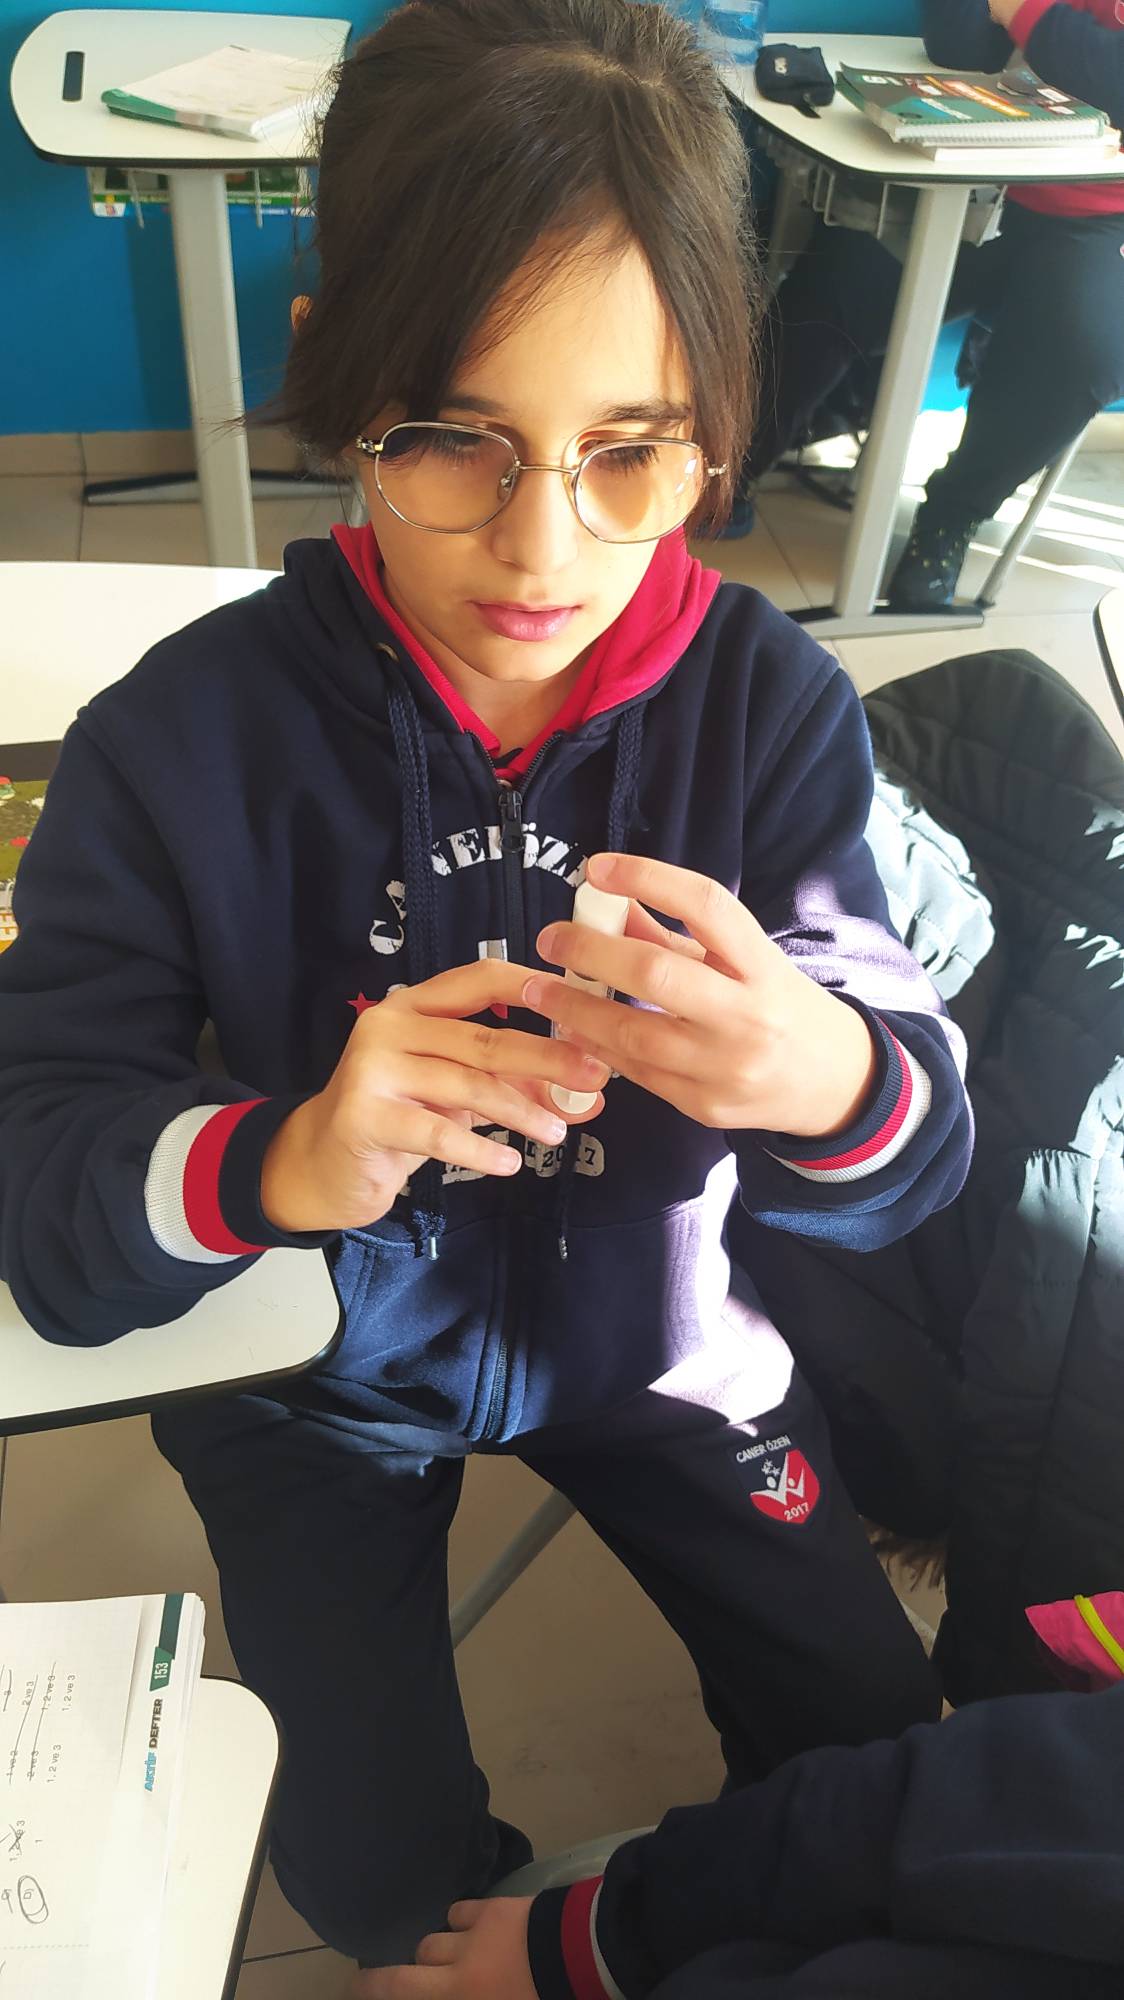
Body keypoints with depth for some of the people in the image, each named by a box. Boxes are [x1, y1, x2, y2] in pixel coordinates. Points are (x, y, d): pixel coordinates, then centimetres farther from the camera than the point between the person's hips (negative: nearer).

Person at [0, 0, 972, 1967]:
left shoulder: (770, 703, -20)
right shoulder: (183, 738, -25)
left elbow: (918, 1145, -19)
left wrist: (830, 1081, -45)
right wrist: (280, 1165, -46)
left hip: (647, 1329, 3)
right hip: (330, 1364, -1)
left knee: (881, 1740, 12)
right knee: (372, 1873, 3)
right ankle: (483, 1899, 42)